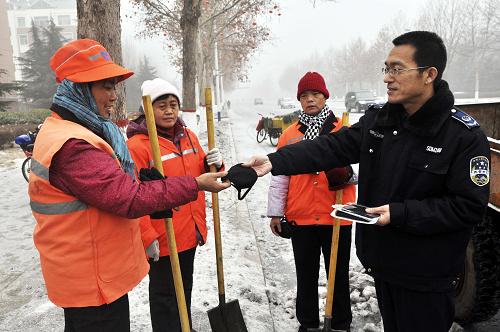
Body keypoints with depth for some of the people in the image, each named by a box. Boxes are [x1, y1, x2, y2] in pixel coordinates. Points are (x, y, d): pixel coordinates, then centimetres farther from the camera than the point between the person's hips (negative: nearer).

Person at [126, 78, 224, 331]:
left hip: (190, 232, 7)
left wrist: (214, 165, -5)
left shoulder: (188, 136, 6)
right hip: (161, 238, -7)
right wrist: (147, 238, -19)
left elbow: (200, 175, 17)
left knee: (185, 288, 24)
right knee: (164, 294, 10)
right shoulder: (137, 145, -16)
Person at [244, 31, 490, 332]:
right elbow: (329, 148, -7)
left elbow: (469, 206, -17)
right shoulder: (377, 121, 0)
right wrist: (275, 161, -18)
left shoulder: (466, 135, -16)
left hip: (427, 276, -5)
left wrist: (400, 214, -24)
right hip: (382, 262, 5)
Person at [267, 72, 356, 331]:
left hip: (337, 216, -1)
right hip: (301, 217, 2)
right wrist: (275, 212, 4)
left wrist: (347, 173, -20)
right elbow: (279, 177, 5)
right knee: (306, 275, 15)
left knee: (339, 274, 12)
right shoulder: (289, 135, 4)